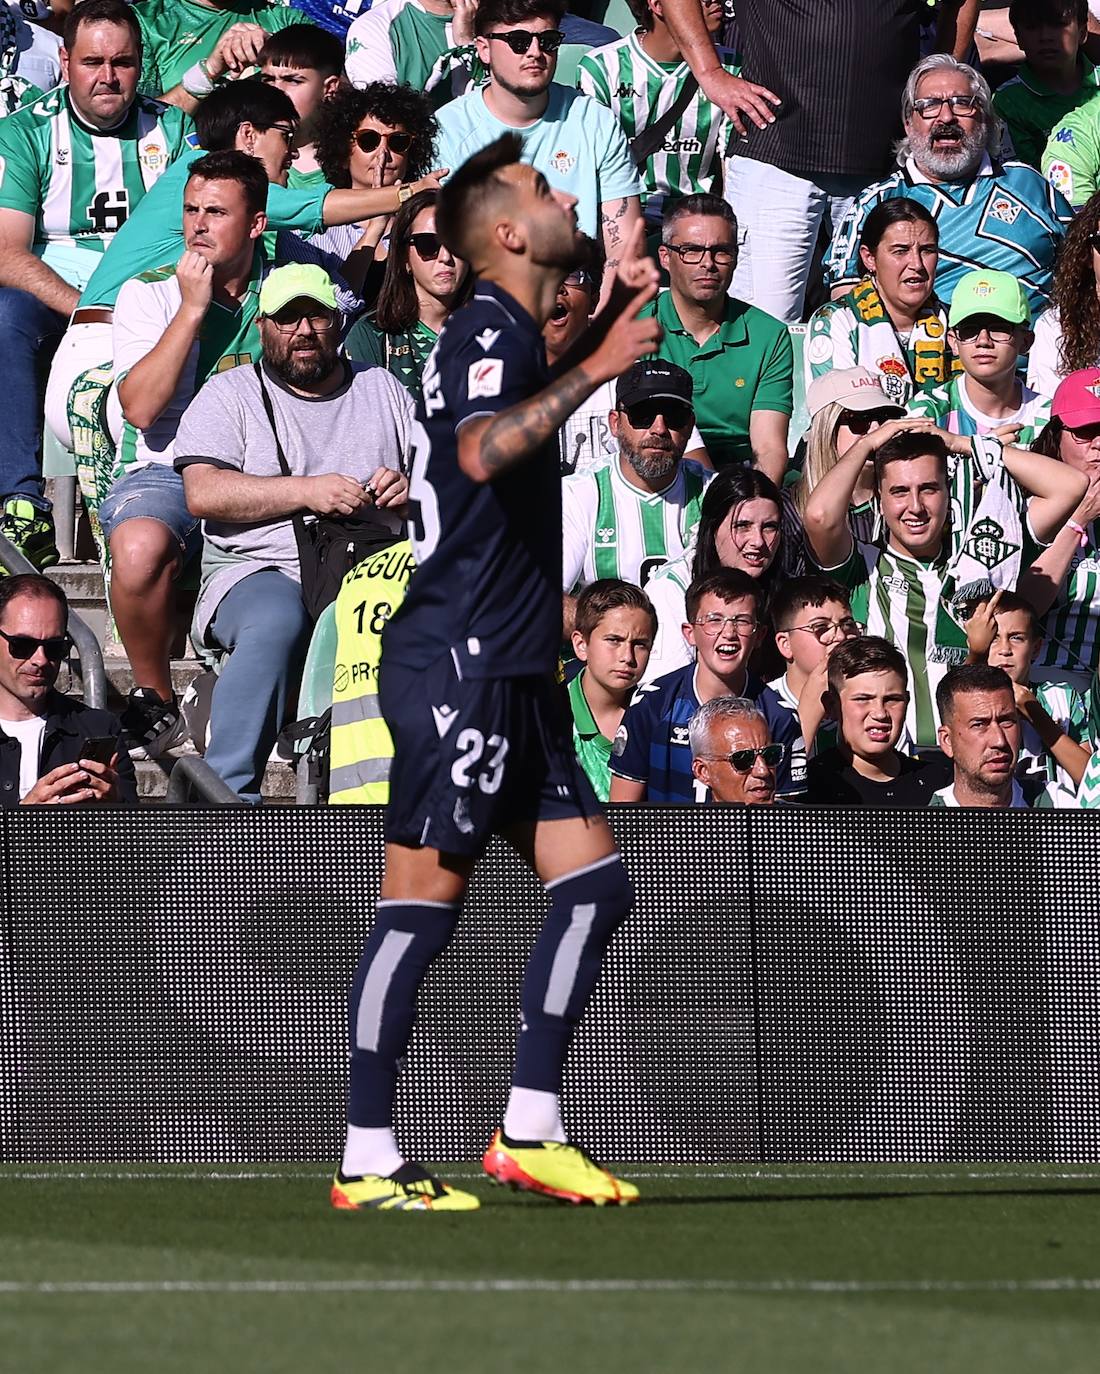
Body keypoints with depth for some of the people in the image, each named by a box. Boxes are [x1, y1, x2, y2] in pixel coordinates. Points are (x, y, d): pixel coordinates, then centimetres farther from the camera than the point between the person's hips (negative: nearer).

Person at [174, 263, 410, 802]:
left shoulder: (382, 389, 23)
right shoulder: (230, 394, 12)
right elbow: (203, 494, -4)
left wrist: (412, 489, -5)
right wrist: (307, 491, -13)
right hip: (260, 571, -2)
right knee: (276, 622, -39)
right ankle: (228, 791, -38)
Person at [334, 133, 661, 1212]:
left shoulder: (511, 333, 18)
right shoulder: (488, 329, -11)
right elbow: (484, 449, -32)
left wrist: (610, 316, 34)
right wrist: (594, 371, -31)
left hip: (510, 672, 10)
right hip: (455, 664, -10)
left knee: (593, 884, 6)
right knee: (423, 902, -8)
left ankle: (529, 1132, 9)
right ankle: (367, 1162, -6)